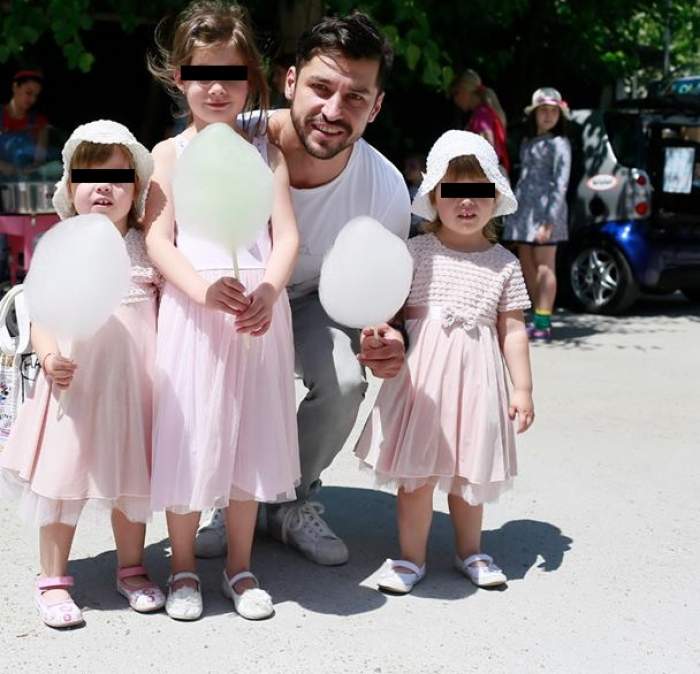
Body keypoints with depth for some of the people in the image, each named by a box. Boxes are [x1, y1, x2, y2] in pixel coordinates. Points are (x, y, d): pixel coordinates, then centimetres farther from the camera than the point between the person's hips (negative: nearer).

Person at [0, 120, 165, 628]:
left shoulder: (146, 248, 6)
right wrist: (48, 356, -20)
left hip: (133, 379, 2)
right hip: (75, 379, -2)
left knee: (132, 479, 12)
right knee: (63, 480, 4)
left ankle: (131, 568, 30)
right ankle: (53, 580, 18)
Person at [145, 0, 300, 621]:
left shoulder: (265, 151, 9)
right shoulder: (169, 154, 6)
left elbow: (287, 235, 0)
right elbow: (158, 240, -4)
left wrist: (267, 292, -19)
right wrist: (203, 289, -22)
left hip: (258, 309, 1)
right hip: (190, 310, -1)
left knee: (249, 437, 9)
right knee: (188, 439, 3)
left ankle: (240, 567, 24)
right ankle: (183, 567, 21)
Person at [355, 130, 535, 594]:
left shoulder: (504, 264, 3)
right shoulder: (416, 252, 0)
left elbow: (513, 330, 4)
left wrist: (523, 388, 2)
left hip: (476, 379, 1)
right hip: (421, 375, -1)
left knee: (468, 471, 12)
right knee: (417, 471, 2)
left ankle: (470, 551, 31)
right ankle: (412, 556, 17)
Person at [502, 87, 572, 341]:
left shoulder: (559, 144, -3)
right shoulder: (527, 142, 18)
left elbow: (561, 184, -11)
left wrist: (549, 221, -18)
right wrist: (512, 210, 12)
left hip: (544, 209, -7)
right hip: (524, 207, 7)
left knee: (544, 265, -5)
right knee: (527, 265, 9)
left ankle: (543, 322, -4)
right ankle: (537, 319, 18)